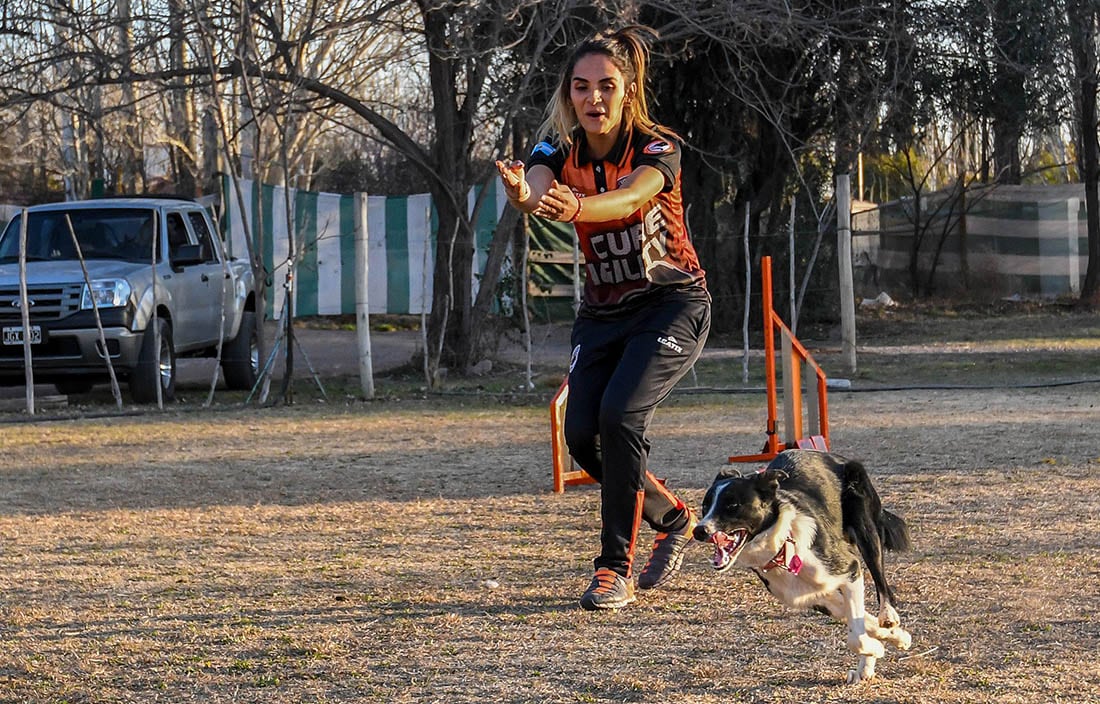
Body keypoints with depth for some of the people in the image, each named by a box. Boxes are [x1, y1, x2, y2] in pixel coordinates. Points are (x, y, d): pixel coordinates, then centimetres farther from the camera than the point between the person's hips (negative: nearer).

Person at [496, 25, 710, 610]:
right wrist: (521, 192, -57)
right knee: (582, 434, -9)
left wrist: (577, 207, -63)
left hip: (672, 304, -5)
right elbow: (534, 188, -31)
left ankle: (617, 569, -15)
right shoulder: (559, 152, -7)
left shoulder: (658, 148, -18)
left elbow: (632, 196, -41)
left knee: (620, 414, -24)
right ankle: (672, 518, 18)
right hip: (602, 312, 5)